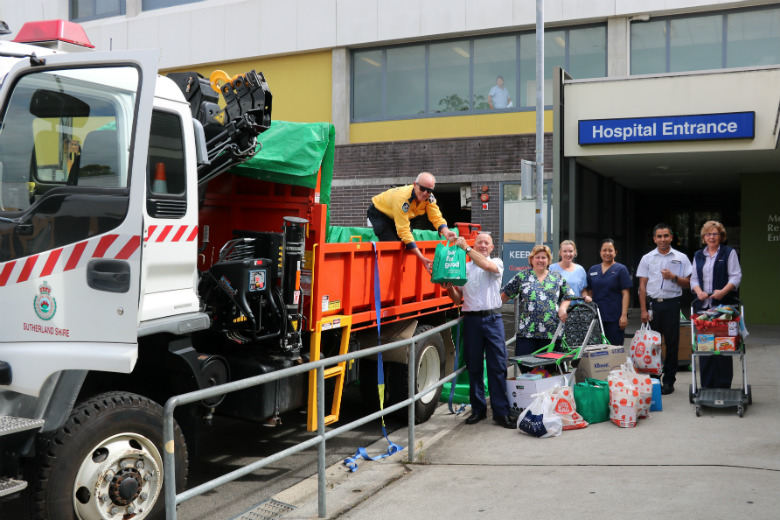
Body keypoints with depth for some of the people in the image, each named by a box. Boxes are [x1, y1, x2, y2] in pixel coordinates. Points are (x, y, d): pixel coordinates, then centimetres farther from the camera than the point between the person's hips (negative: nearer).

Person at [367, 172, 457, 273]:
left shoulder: (429, 198, -23)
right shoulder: (402, 197, -42)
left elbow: (436, 218, -22)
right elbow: (403, 231, -43)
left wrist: (446, 232, -47)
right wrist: (421, 258, -47)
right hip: (379, 213, -7)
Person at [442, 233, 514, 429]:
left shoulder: (497, 263, 8)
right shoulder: (464, 268, 15)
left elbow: (487, 266, -18)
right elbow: (458, 299, 14)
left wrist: (466, 248, -18)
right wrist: (449, 288, -7)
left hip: (493, 318, -2)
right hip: (471, 319, 2)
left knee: (498, 365, -4)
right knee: (474, 366, 5)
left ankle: (500, 412, -1)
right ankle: (478, 409, 15)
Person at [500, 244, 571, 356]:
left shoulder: (557, 278, 13)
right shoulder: (522, 277, 8)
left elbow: (567, 298, 18)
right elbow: (505, 295, 10)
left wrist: (562, 308, -1)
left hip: (552, 333, 2)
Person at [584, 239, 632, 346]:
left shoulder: (621, 269, 0)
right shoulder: (593, 270, 12)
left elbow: (626, 294, -4)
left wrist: (624, 315, -11)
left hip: (614, 317, -4)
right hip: (596, 316, 4)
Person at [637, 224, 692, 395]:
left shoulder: (681, 258, 6)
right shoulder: (647, 258, 8)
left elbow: (688, 283, 5)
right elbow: (642, 286, 5)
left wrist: (673, 277, -13)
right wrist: (643, 310, -2)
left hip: (671, 304, -1)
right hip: (652, 304, 1)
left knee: (672, 343, 2)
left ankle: (669, 381, 9)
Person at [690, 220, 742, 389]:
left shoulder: (729, 253, 6)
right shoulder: (698, 255, 18)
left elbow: (736, 276, -1)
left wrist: (723, 291, -16)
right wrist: (699, 291, -3)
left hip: (723, 305, -4)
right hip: (702, 306, 4)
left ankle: (723, 385, 1)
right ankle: (706, 386, 7)